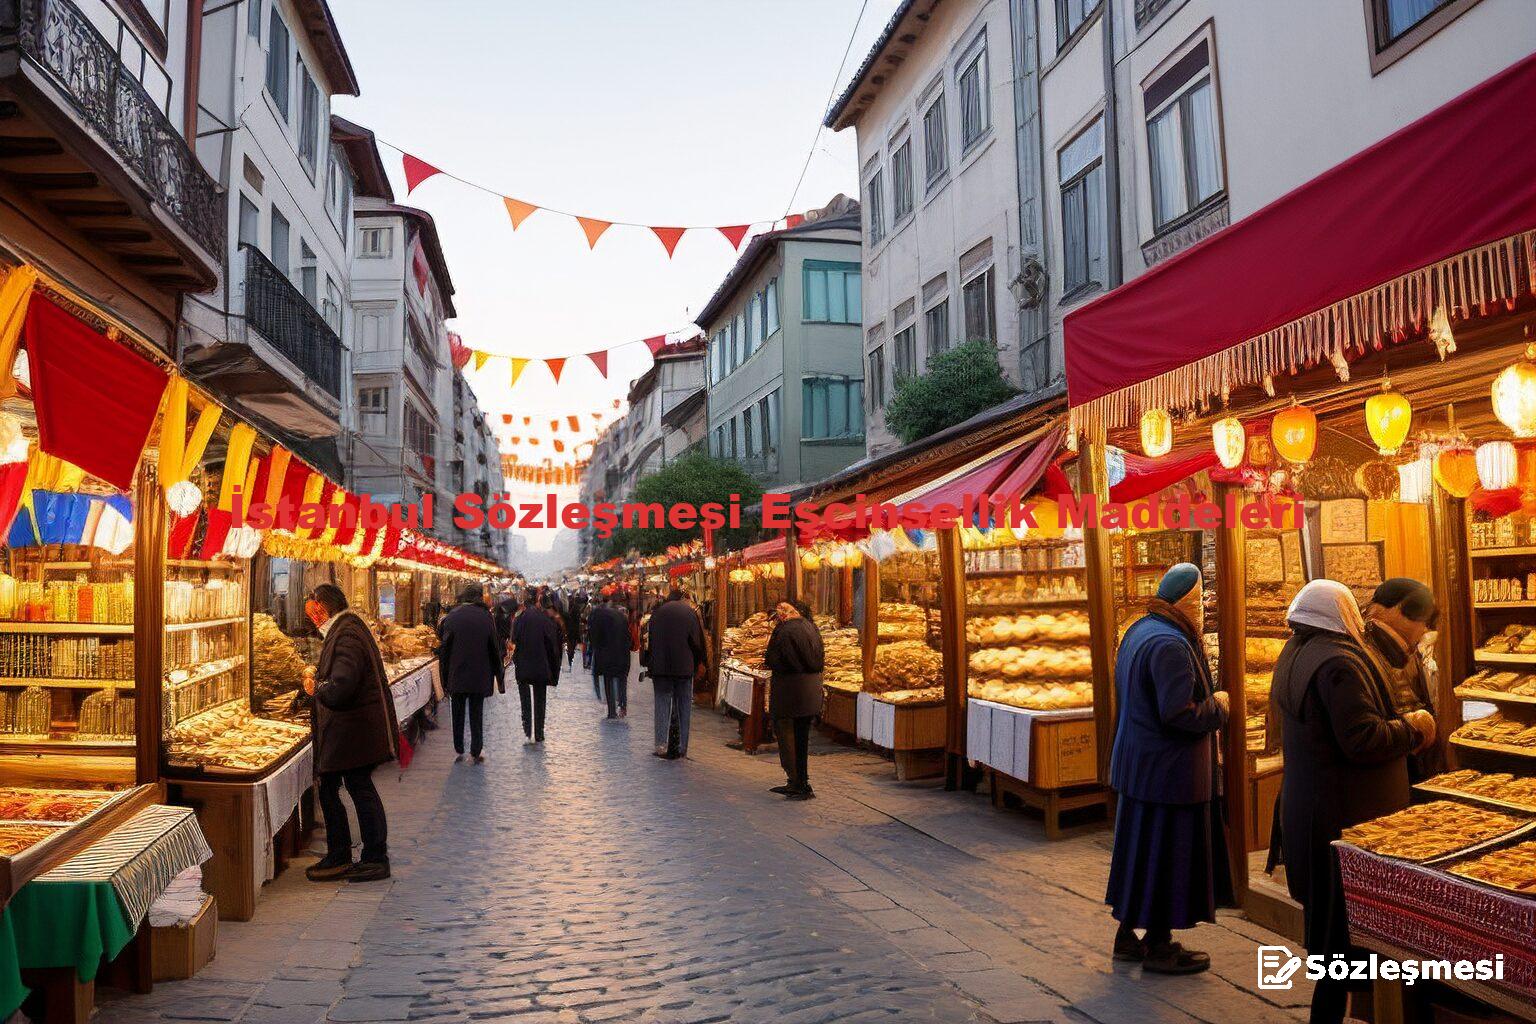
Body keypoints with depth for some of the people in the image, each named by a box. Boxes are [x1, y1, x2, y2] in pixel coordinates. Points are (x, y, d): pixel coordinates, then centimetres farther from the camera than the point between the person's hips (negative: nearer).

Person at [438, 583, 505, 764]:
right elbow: (495, 649, -2)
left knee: (458, 715, 14)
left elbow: (444, 649, -6)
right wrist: (499, 678, 6)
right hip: (480, 677, 0)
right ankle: (476, 753, 13)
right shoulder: (486, 617, -6)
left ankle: (459, 751, 20)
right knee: (476, 715, 10)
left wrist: (445, 676, 2)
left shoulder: (452, 617, -7)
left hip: (457, 676, 0)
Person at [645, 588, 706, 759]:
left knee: (662, 703, 5)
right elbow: (698, 640, 1)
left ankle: (661, 744, -8)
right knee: (684, 705, 7)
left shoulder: (657, 612, 6)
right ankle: (682, 746, 7)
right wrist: (700, 663, 12)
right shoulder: (690, 612, 1)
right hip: (684, 667, -1)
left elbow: (650, 639, 8)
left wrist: (649, 664, 15)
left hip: (659, 667, 1)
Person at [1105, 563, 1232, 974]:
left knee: (1143, 849, 17)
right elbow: (1179, 713, -26)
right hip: (1169, 771, -10)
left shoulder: (1141, 629, 9)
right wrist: (1217, 705, -8)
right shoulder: (1170, 645, -22)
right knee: (1167, 852, 2)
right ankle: (1159, 947, 15)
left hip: (1140, 763, 10)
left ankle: (1129, 935, 28)